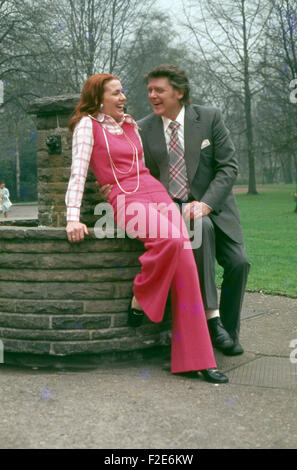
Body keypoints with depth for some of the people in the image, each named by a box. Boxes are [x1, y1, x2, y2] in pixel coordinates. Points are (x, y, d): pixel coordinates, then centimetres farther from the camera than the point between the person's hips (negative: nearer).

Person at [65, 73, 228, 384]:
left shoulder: (130, 124, 23)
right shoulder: (88, 125, 5)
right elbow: (78, 172, -4)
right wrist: (73, 217, -15)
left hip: (156, 193, 6)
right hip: (126, 199, -6)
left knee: (184, 258, -18)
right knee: (169, 240, -37)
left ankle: (195, 359, -18)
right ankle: (139, 300, -10)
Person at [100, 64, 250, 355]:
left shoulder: (209, 118, -1)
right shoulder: (143, 129, 2)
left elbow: (228, 167, -4)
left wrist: (205, 203, -18)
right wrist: (113, 190, -13)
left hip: (213, 205, 2)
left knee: (238, 263, -16)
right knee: (201, 228, -34)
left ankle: (228, 331, 5)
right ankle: (211, 317, -32)